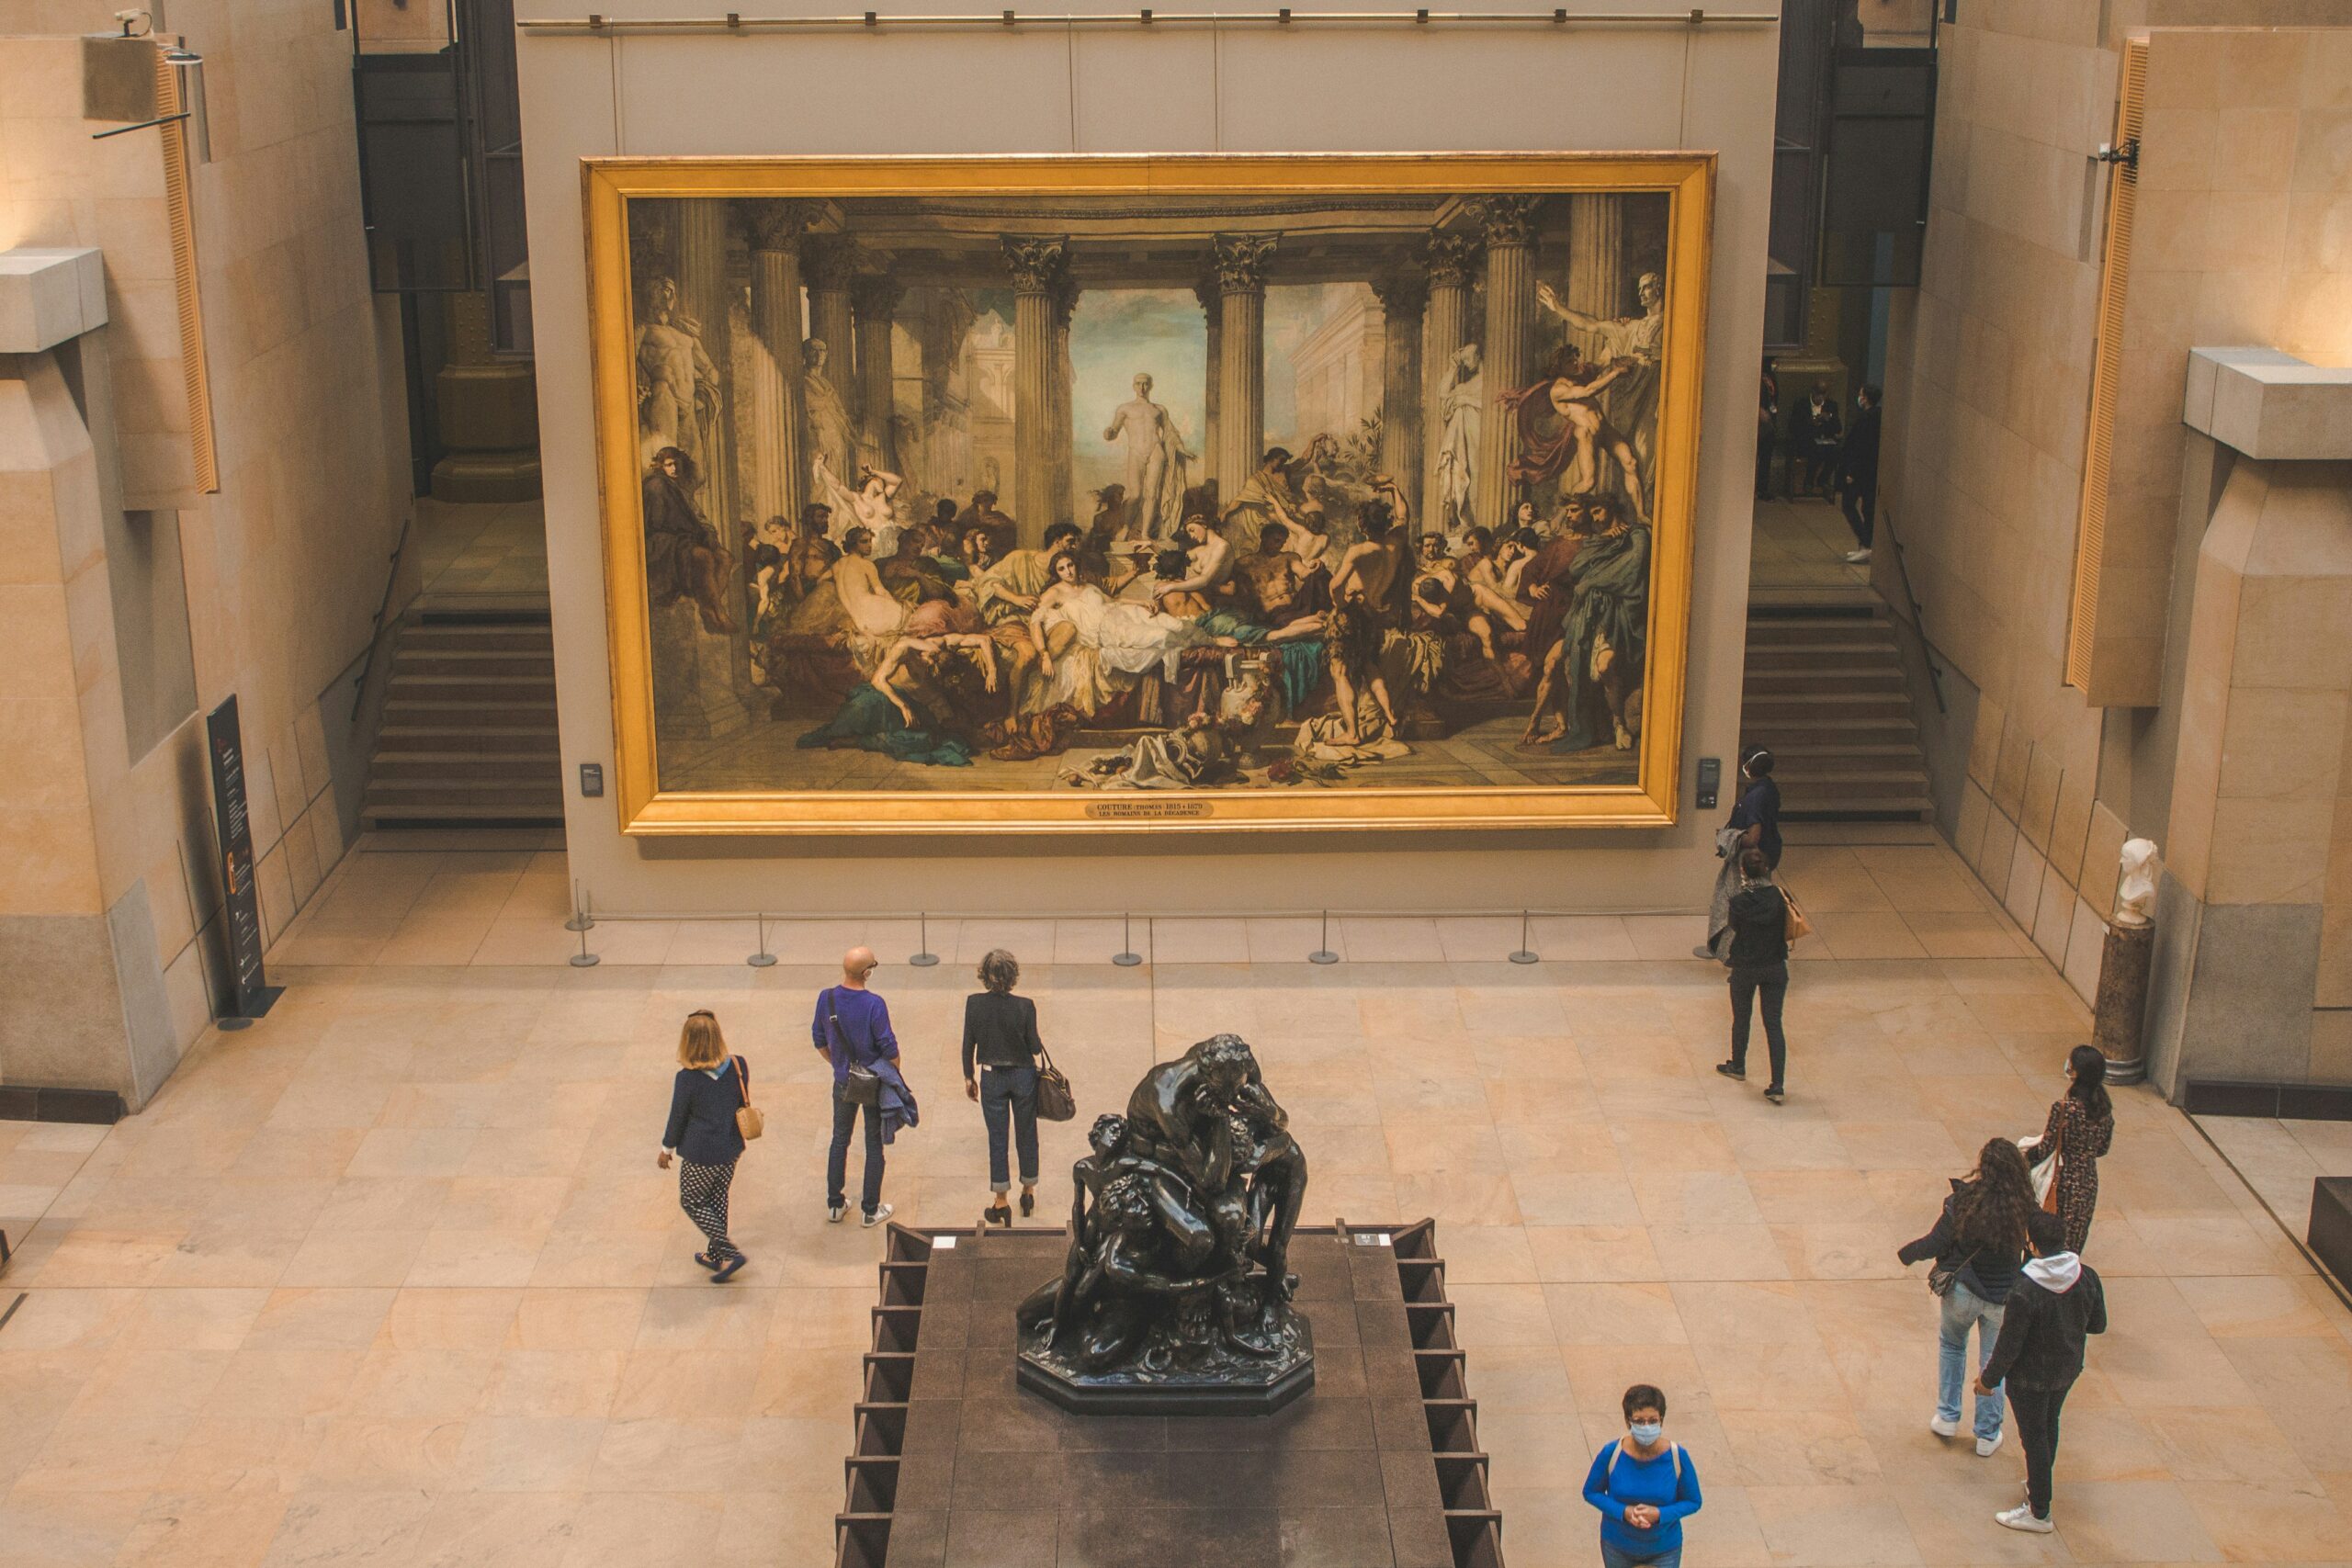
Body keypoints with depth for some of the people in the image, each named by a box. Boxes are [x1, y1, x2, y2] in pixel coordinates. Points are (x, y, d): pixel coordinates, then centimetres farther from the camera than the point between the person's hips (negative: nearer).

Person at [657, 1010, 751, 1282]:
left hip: (700, 1155, -5)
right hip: (730, 1150, 5)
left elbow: (677, 1118, -12)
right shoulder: (738, 1067, -10)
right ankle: (714, 1255, 36)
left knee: (692, 1202, 14)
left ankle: (731, 1254, 5)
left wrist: (667, 1149, 5)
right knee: (718, 1199, 23)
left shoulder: (687, 1079, -24)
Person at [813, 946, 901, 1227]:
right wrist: (896, 1076, 0)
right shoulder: (874, 1005, -24)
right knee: (874, 1145, 10)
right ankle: (871, 1209, 18)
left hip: (843, 1082, 4)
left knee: (839, 1141, 19)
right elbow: (889, 1049, -18)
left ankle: (834, 1205, 26)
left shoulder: (826, 998, -10)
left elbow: (819, 1040, 2)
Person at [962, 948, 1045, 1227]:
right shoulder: (1024, 1006, -19)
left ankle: (1000, 1203, 15)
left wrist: (968, 1078, 7)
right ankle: (1028, 1192, 33)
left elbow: (968, 1044, -5)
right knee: (1026, 1135, 18)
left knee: (997, 1139, 11)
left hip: (992, 1078, 1)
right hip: (1023, 1075, 0)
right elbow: (1035, 1047, -13)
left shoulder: (974, 1003, -15)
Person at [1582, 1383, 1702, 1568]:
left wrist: (1660, 1514, -26)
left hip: (1664, 1548, -1)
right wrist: (1623, 1511, -23)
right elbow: (1591, 1492, -7)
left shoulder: (1677, 1456, -22)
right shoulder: (1611, 1454, -21)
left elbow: (1693, 1502, -9)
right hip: (1618, 1545, 1)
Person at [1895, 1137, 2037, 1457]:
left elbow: (1935, 1244, -15)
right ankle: (1988, 1435, 26)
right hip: (2003, 1297, 1)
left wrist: (1906, 1253, 4)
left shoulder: (1964, 1202, -22)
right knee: (1994, 1361, 18)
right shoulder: (2025, 1208, -18)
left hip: (1962, 1291, -1)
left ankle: (1947, 1417, 30)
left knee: (1951, 1344, 26)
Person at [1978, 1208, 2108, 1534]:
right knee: (2050, 1424, 27)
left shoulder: (2026, 1291, -32)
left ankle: (2039, 1513, 20)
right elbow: (2098, 1325, 0)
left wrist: (1989, 1378, -8)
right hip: (2068, 1369, 6)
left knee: (2034, 1437, 9)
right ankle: (2038, 1484, 49)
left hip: (2030, 1377, -6)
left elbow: (2009, 1343, -23)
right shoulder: (2088, 1277, -15)